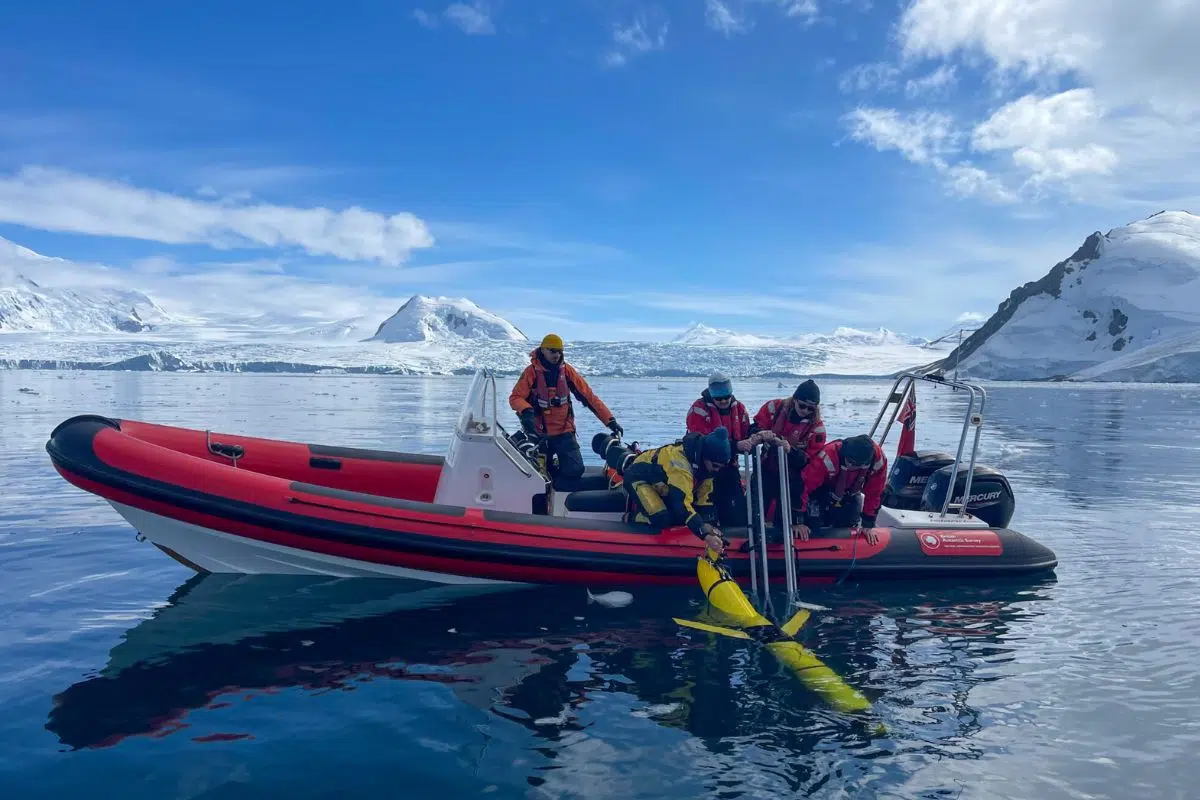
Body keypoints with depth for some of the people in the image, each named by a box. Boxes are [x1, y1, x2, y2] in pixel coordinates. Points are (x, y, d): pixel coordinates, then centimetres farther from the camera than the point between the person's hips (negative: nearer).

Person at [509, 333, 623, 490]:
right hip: (539, 433, -1)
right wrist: (526, 411, -33)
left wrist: (610, 420, -10)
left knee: (574, 470, -14)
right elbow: (515, 397, -10)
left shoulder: (566, 370, -3)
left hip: (564, 432, 1)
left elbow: (588, 396, -4)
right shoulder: (531, 372, -8)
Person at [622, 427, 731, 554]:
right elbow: (681, 503, -44)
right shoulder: (681, 462, -38)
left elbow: (704, 496, -3)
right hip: (638, 477, -9)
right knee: (662, 518, -28)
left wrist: (709, 525, -14)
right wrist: (705, 534, -49)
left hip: (660, 483, 9)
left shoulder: (707, 463, -12)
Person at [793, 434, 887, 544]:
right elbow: (804, 485, -38)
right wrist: (797, 521, -35)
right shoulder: (828, 457, -42)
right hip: (820, 492, -4)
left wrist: (867, 525, -10)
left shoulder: (879, 460, -30)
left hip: (850, 496, 4)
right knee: (813, 528, -13)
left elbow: (874, 493, -16)